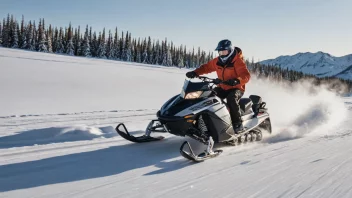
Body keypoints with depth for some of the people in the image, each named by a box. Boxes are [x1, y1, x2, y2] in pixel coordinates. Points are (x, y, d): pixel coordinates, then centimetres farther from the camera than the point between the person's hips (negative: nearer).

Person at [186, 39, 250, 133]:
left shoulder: (238, 61, -14)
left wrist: (237, 81, -46)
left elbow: (246, 75, -24)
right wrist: (195, 73, -6)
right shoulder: (217, 61, 4)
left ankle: (238, 124, -29)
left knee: (231, 99, -37)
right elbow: (206, 67, 12)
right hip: (222, 88, 7)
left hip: (236, 88, -6)